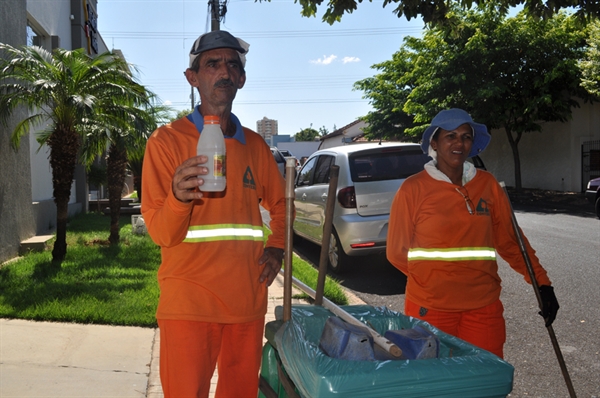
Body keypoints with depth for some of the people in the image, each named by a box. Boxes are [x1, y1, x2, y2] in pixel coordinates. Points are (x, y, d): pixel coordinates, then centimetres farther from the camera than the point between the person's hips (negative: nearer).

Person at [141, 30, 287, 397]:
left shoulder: (256, 145, 10)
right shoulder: (167, 140, -3)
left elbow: (279, 204, 24)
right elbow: (161, 234, -9)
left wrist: (277, 248, 5)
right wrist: (178, 198, -30)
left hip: (248, 299, 5)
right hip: (188, 303, -4)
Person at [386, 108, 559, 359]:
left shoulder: (487, 185, 3)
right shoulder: (413, 189, -6)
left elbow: (510, 240, 8)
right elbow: (397, 251, 1)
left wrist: (542, 283, 2)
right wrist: (433, 281, 8)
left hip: (483, 307, 3)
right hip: (430, 308, -2)